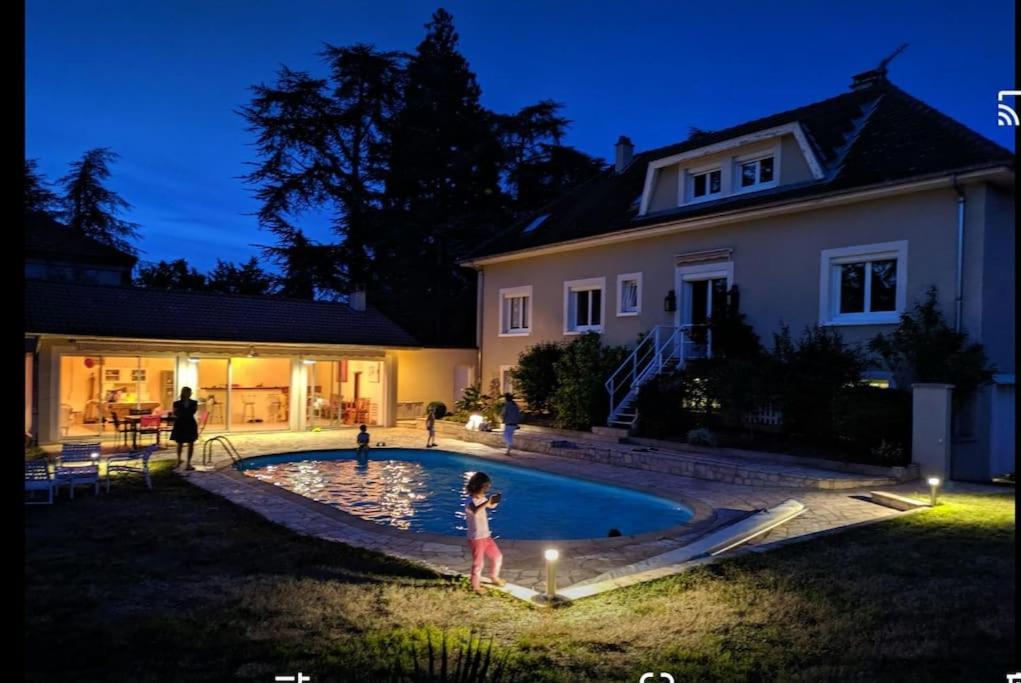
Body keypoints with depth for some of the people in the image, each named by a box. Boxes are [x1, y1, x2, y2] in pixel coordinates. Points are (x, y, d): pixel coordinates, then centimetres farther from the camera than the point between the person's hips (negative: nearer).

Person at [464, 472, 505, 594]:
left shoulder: (481, 499, 2)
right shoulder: (471, 501, -23)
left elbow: (491, 506, 19)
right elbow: (476, 512, -45)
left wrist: (495, 501, -3)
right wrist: (487, 502, -51)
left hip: (486, 536, 8)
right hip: (476, 538, -8)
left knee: (497, 556, 20)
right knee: (478, 563, 5)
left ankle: (494, 577, 42)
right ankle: (476, 586, 25)